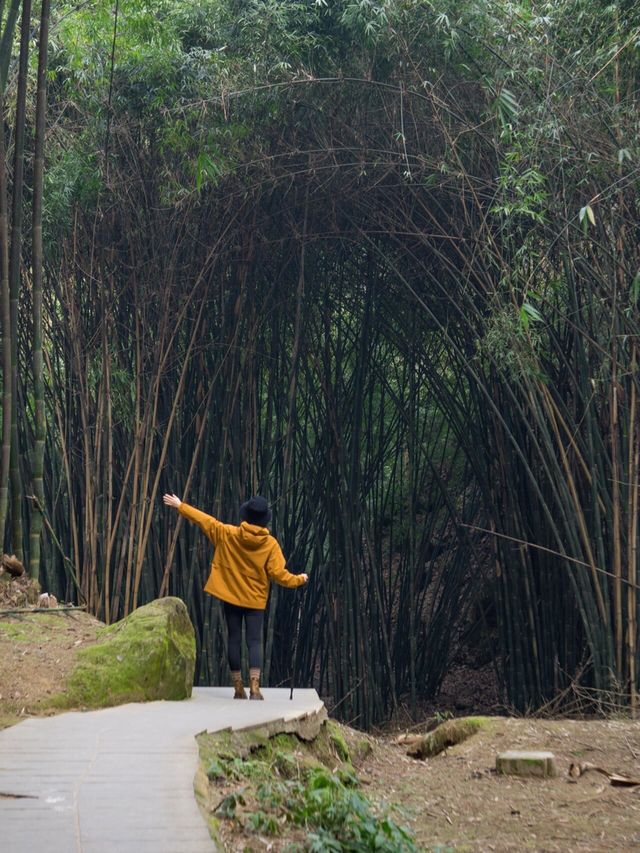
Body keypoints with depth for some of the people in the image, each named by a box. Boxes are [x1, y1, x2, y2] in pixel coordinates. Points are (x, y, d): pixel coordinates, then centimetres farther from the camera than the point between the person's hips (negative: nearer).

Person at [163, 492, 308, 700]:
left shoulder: (227, 534, -9)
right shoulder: (270, 544, -11)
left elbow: (204, 520, 0)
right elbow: (278, 574, -10)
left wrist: (180, 506, 12)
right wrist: (299, 579, 9)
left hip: (230, 596, 1)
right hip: (255, 600, -1)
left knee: (234, 640, 8)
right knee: (254, 641, 0)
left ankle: (238, 688, 9)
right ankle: (254, 687, -14)